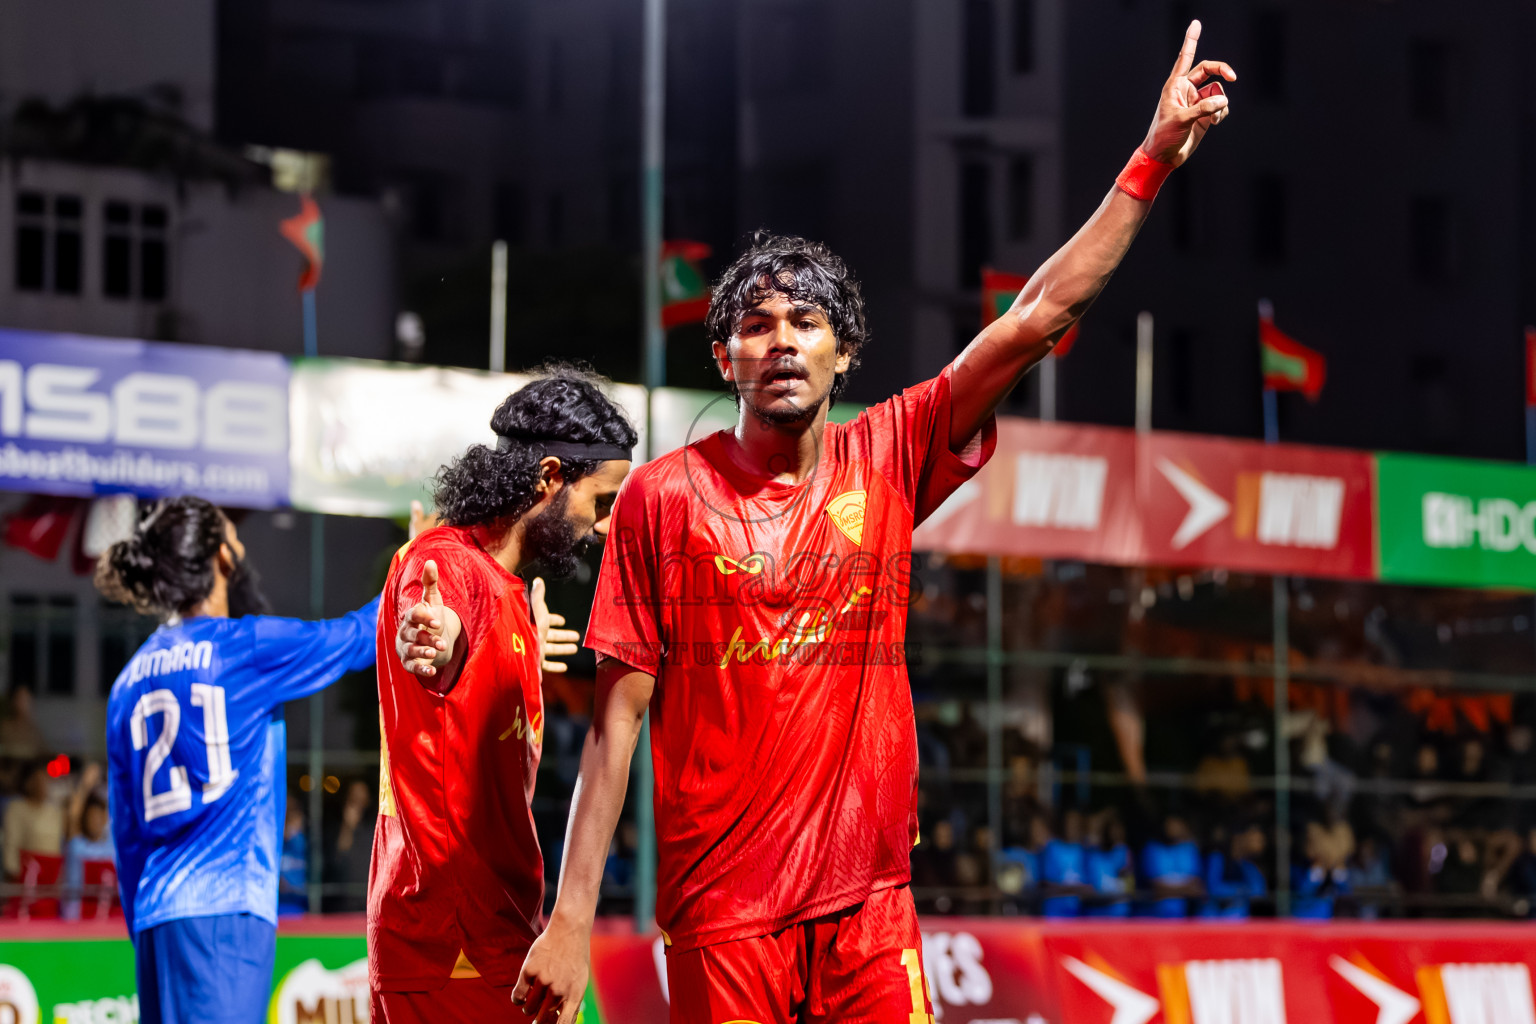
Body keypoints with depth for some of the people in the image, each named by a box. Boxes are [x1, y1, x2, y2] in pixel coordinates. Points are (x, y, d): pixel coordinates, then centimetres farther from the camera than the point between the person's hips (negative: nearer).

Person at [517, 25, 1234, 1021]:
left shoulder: (887, 461, 6)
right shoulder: (664, 497, -1)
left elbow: (1040, 315, 4)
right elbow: (618, 715, -1)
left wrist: (1155, 158, 0)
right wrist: (572, 921, -7)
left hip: (869, 901, 2)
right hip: (721, 913, -2)